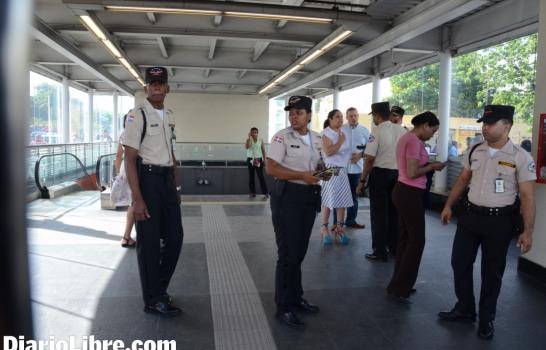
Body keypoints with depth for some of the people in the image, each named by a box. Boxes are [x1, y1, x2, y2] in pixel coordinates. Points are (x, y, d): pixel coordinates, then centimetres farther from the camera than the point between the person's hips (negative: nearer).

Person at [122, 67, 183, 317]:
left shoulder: (169, 116, 12)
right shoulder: (137, 115, -11)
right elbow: (129, 159, -15)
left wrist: (175, 188, 18)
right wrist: (137, 198, -21)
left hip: (167, 179, 8)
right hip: (146, 179, -7)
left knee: (174, 237, 12)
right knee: (149, 242, 2)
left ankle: (160, 288, 31)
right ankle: (153, 299, 17)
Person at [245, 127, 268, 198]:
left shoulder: (261, 140, 2)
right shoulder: (248, 140, 2)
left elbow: (263, 151, 4)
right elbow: (247, 147, -19)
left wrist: (264, 160, -2)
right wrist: (250, 137, -17)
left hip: (258, 160, -2)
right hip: (250, 160, 2)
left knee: (261, 176, -8)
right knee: (251, 176, 5)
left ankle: (265, 193, -6)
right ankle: (252, 193, 12)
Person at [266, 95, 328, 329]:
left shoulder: (317, 139, 9)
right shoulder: (281, 137, -10)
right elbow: (271, 169, -17)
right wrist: (302, 175, -23)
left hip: (309, 196, 7)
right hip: (287, 196, -7)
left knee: (300, 252, 16)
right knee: (288, 253, -3)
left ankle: (295, 298, 32)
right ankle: (284, 307, 9)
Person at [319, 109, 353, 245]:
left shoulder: (343, 133, 14)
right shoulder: (326, 133, -8)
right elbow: (328, 152, -21)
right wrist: (340, 141, -13)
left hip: (343, 169, 7)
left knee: (343, 200, 5)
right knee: (328, 200, -4)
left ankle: (339, 228, 14)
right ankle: (324, 228, 7)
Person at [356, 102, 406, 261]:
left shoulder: (377, 131, -13)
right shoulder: (402, 130, 3)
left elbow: (370, 158, -16)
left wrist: (362, 180, -9)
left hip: (380, 173, -5)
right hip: (398, 174, 6)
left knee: (379, 213, 2)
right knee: (394, 212, 17)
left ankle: (380, 251, 6)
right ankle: (394, 247, 28)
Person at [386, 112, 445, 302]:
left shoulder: (406, 138, 13)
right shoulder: (414, 141, -18)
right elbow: (412, 173, -23)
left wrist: (428, 164, 8)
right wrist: (432, 166, -8)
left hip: (403, 191, 10)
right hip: (410, 194, -10)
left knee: (406, 237, 16)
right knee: (417, 240, -1)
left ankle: (399, 284, 25)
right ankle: (399, 287, 5)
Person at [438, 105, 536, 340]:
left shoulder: (521, 157, -11)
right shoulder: (474, 151, 3)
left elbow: (527, 196, -10)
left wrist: (527, 231, -13)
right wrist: (448, 205, 14)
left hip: (499, 221, -4)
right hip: (470, 215, 5)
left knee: (492, 272, 9)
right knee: (460, 263, 12)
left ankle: (486, 320, 28)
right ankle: (464, 310, 33)